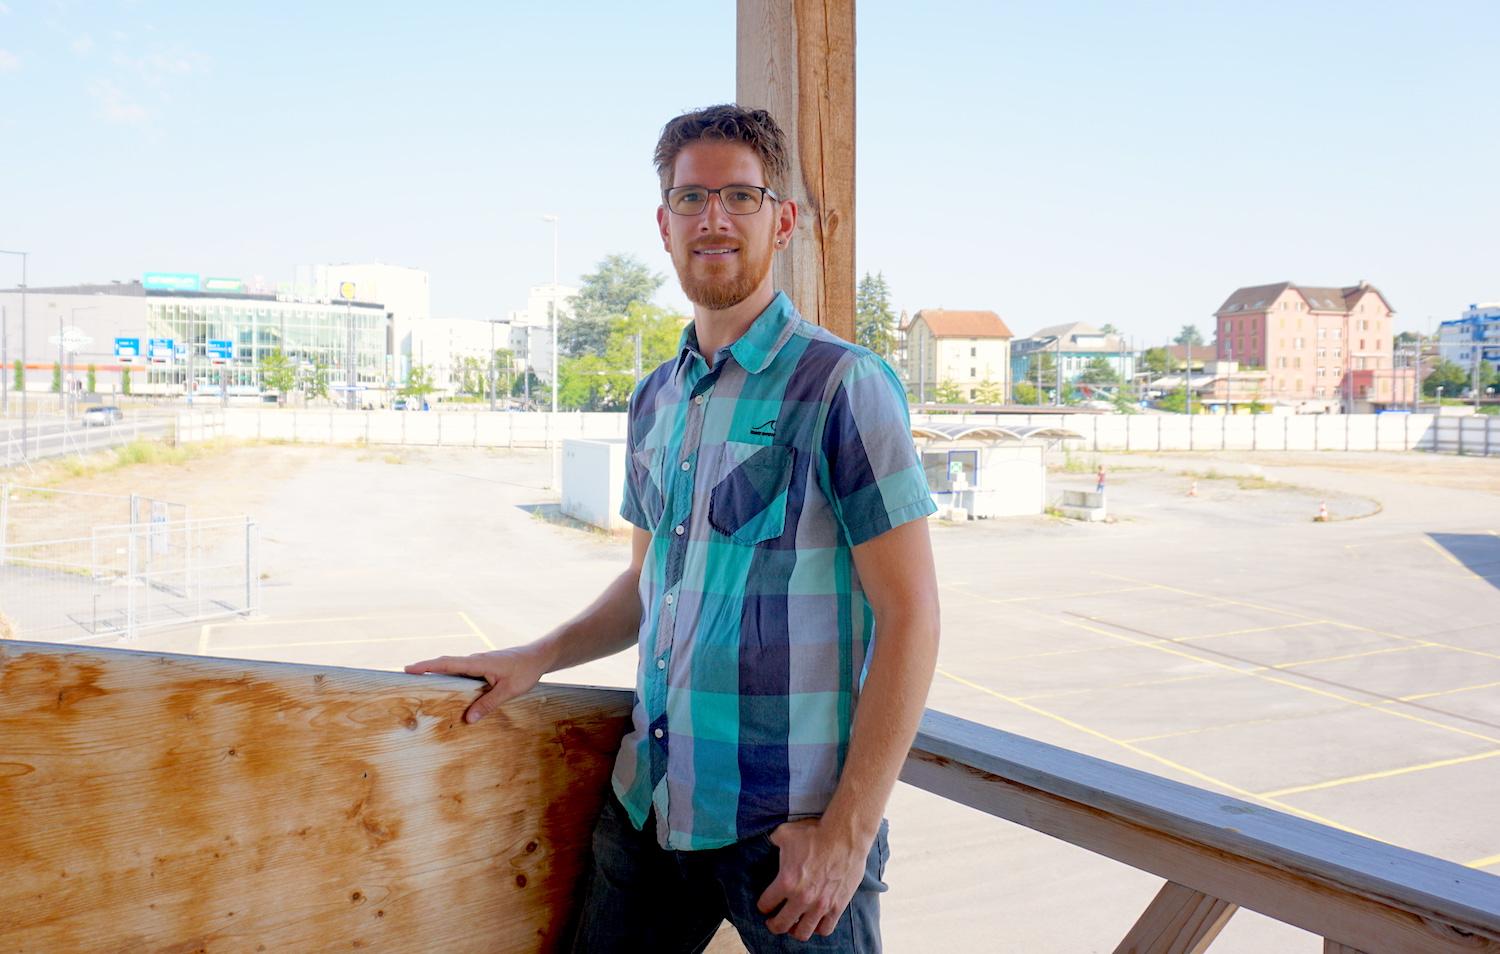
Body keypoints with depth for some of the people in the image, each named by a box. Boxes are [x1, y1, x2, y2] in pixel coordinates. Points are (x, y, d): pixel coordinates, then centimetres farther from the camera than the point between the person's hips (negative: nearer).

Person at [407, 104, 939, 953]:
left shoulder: (841, 387, -10)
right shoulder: (657, 401, 10)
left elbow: (909, 614, -13)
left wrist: (848, 833, -15)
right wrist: (539, 657, 7)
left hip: (790, 824, -6)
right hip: (653, 806, 6)